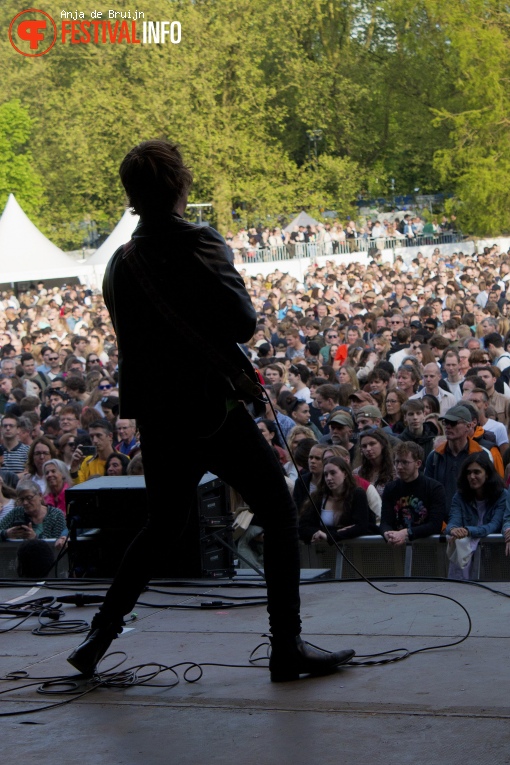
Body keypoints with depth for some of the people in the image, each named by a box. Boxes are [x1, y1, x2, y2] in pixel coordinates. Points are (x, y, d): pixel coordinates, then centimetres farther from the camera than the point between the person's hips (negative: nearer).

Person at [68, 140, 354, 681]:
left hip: (156, 417, 7)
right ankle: (287, 647, 1)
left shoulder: (120, 264, 7)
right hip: (213, 410, -7)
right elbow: (242, 322, -20)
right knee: (279, 515, 3)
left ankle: (99, 637, 21)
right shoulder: (199, 245, -14)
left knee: (162, 528, 22)